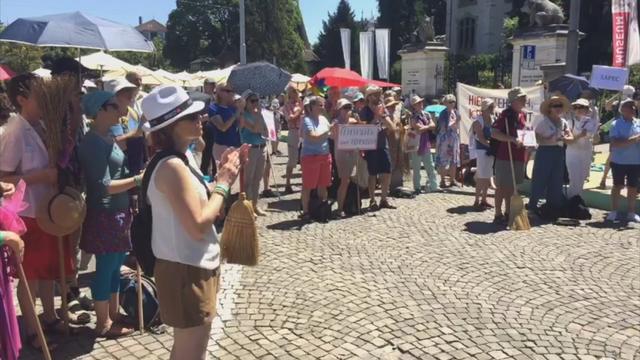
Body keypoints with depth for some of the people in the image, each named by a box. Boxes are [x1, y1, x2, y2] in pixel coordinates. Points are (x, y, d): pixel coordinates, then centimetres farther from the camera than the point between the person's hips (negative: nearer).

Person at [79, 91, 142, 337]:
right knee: (106, 267, 3)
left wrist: (138, 175, 6)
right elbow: (104, 186, -22)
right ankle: (103, 324, 18)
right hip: (104, 215, -9)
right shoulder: (94, 143, -19)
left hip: (118, 212, 9)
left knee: (115, 265, 18)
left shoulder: (107, 138, 10)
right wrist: (138, 179, -20)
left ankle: (114, 314, 32)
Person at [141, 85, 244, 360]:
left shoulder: (182, 159, 7)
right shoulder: (172, 167, -24)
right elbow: (198, 226, -27)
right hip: (186, 271, -10)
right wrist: (224, 183, -18)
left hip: (192, 266, 10)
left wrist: (222, 173, 4)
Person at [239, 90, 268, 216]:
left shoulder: (258, 114, 11)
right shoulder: (244, 115, -9)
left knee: (257, 178, 12)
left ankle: (255, 205, 21)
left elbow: (265, 132, 4)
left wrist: (260, 115, -4)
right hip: (250, 148, -7)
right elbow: (254, 129, -23)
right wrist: (258, 115, -17)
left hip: (262, 147, 7)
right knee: (248, 179, -2)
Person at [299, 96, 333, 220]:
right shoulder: (307, 120, -12)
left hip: (325, 155, 7)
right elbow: (313, 137, -26)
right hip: (311, 156, -7)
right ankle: (305, 212, 9)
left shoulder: (323, 119, 8)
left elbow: (332, 135, 16)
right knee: (308, 186, 2)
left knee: (323, 185, 13)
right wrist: (328, 130, -24)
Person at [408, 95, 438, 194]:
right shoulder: (412, 117, -8)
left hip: (426, 144, 6)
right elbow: (419, 129, -18)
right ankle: (417, 187, 10)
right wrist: (428, 126, -4)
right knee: (416, 168, 2)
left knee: (430, 166, 10)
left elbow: (433, 125, 1)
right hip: (416, 145, -6)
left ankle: (433, 185, 18)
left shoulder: (426, 114, 11)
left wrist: (424, 127, -13)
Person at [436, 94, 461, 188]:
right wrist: (455, 122, -27)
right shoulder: (443, 113, -10)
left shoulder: (456, 112, 9)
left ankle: (452, 180, 19)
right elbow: (445, 127, -18)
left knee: (454, 161, 10)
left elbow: (458, 127, 15)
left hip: (454, 139, 7)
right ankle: (442, 181, 5)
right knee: (444, 161, -2)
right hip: (445, 139, -7)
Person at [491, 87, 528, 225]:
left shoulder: (523, 114, 13)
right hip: (505, 156, -8)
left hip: (518, 156, 8)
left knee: (511, 186, 14)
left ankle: (508, 213, 24)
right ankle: (498, 215, 6)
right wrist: (513, 139, -26)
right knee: (502, 186, -1)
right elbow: (494, 133, -18)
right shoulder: (506, 114, -11)